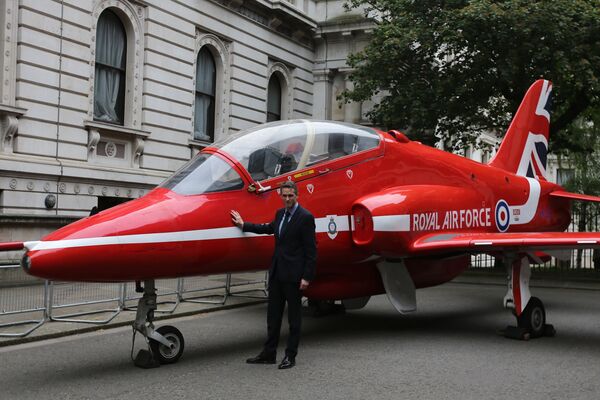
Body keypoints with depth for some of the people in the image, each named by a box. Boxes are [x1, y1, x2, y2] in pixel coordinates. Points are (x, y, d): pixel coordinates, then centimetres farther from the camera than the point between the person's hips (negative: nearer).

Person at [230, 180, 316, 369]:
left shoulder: (305, 217, -12)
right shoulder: (280, 213, 10)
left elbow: (311, 249, -13)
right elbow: (270, 228, 31)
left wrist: (307, 277, -17)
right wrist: (244, 225, 32)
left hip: (293, 274, -7)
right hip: (276, 272, 7)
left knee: (294, 316, 4)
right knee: (273, 314, 12)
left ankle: (290, 356, 12)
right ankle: (269, 353, 21)